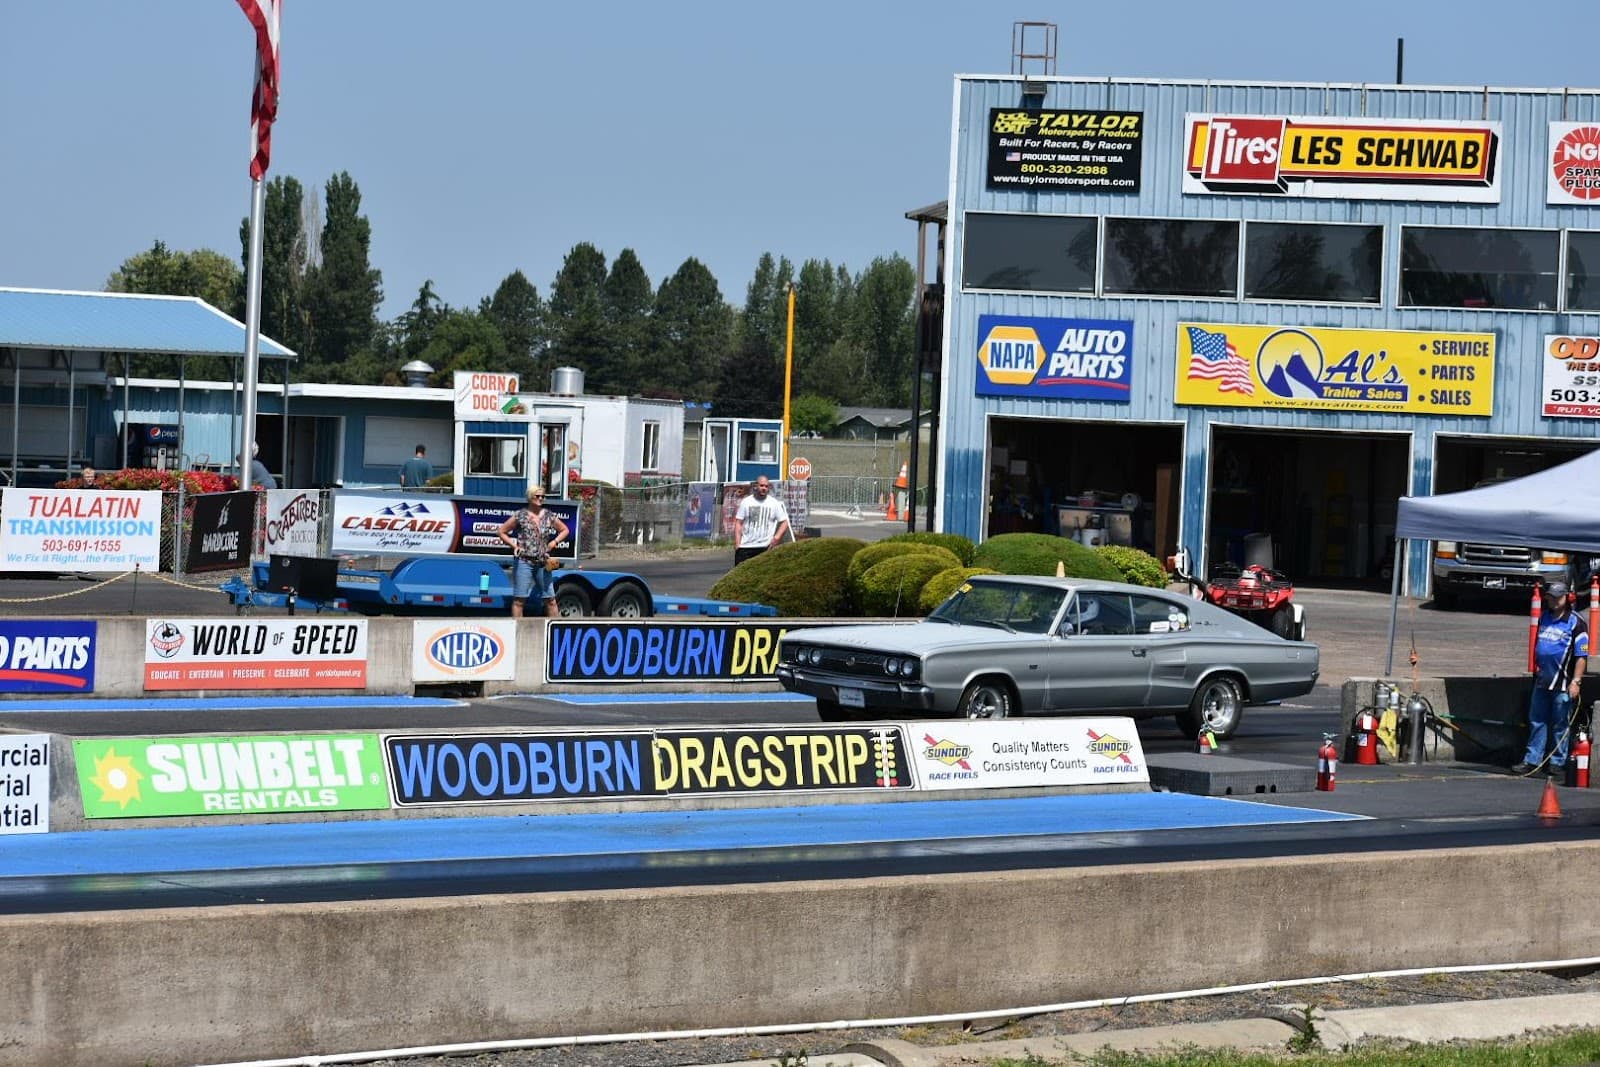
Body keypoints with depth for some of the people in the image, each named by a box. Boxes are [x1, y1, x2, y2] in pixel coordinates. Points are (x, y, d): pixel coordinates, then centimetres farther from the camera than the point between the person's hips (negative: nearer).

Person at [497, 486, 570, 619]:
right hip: (524, 562, -3)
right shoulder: (520, 515, 0)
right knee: (518, 599, -3)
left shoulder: (549, 516, 8)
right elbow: (502, 532, 5)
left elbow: (565, 530, 21)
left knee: (550, 599, 5)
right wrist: (514, 545, -6)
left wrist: (555, 541, 5)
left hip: (543, 563, 3)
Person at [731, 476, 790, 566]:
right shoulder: (746, 502, 8)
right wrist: (737, 543, -5)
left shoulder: (775, 503, 6)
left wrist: (777, 537, -13)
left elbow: (784, 522, 5)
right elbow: (738, 523, 6)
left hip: (765, 547, -1)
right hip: (745, 547, 1)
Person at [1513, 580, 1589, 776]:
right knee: (1536, 722, 8)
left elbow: (1582, 656, -10)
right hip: (1542, 680, 6)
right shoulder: (1544, 618, 13)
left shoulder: (1575, 623, -7)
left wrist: (1575, 681, -16)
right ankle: (1532, 760, 12)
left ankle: (1558, 762, 9)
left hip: (1563, 684, -6)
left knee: (1560, 725, 1)